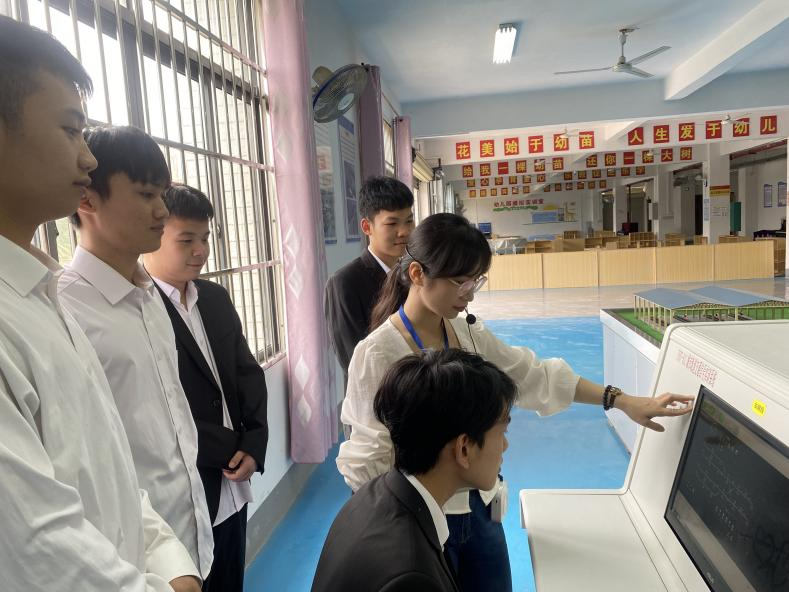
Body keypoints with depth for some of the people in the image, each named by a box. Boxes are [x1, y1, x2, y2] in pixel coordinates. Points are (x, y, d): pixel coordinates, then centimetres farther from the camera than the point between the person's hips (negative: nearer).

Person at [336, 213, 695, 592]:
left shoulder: (468, 333, -3)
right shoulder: (378, 354, -21)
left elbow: (532, 376, 3)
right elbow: (369, 460, -16)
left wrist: (622, 401, 2)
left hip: (480, 510, 6)